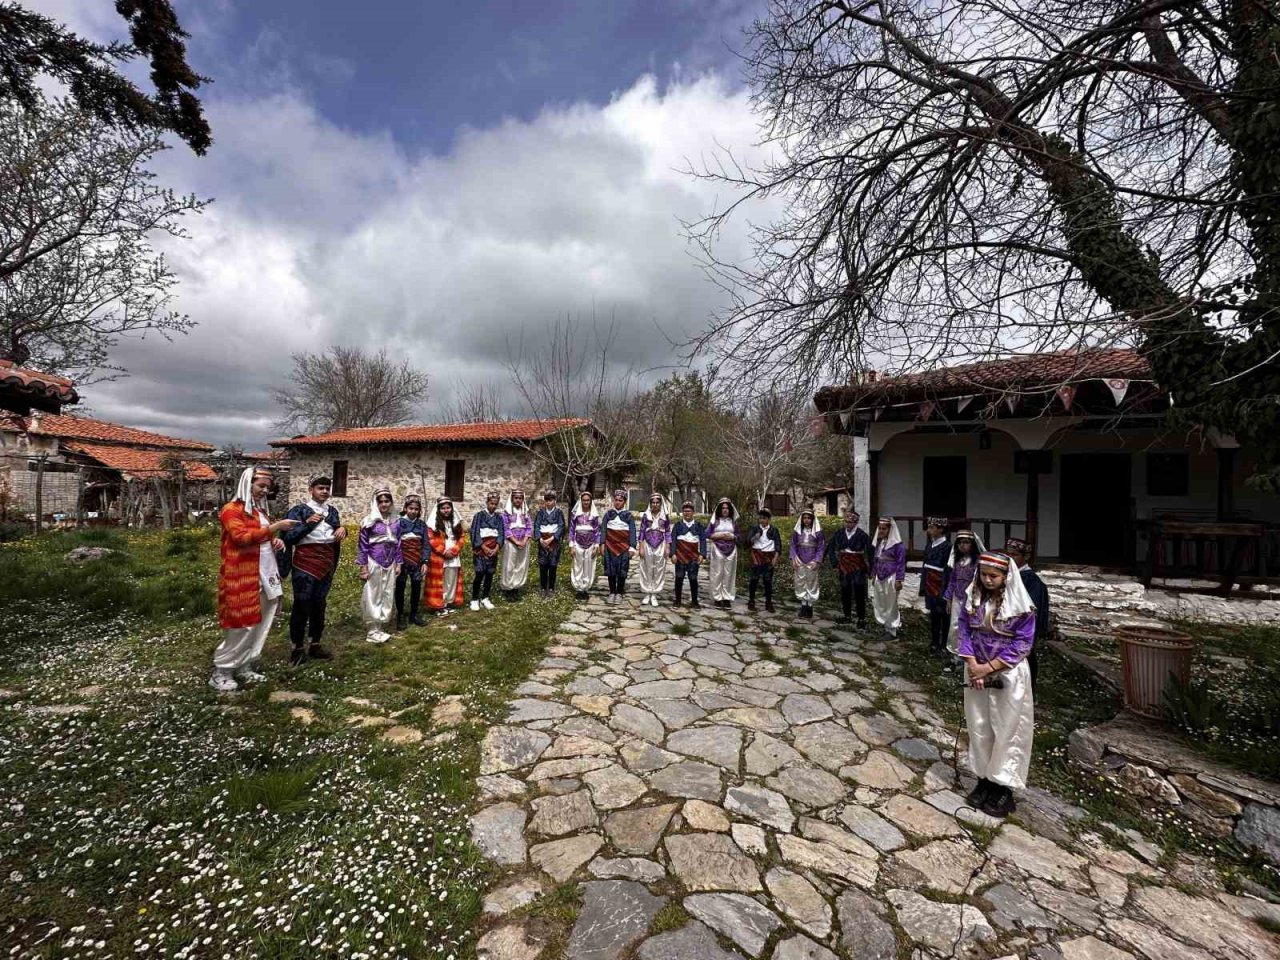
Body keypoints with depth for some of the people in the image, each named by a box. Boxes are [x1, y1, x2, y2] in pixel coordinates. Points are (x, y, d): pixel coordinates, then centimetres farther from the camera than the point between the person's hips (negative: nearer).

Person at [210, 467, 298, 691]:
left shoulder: (261, 510, 16)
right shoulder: (231, 510, -8)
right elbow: (242, 537, -22)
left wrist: (275, 541, 6)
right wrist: (274, 527, -24)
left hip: (264, 576, 8)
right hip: (241, 577, -8)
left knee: (259, 624, 10)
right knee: (240, 626, -4)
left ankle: (245, 667, 21)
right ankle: (221, 672, 10)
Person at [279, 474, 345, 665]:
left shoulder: (332, 511, 11)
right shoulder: (299, 510, -4)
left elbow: (337, 530, 21)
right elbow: (288, 537, -12)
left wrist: (342, 529, -1)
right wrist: (308, 523, -24)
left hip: (327, 563, 5)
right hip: (305, 564, -5)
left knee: (319, 605, 12)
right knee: (301, 605, 0)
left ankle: (316, 645, 22)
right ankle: (297, 647, 13)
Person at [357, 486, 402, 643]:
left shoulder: (396, 521, 8)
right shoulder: (369, 520, -5)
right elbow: (362, 544, -5)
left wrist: (398, 563, 10)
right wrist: (363, 565, -8)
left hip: (390, 563, 5)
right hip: (374, 562, -5)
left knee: (388, 595, 8)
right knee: (373, 595, 1)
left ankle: (382, 627, 19)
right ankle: (373, 631, 8)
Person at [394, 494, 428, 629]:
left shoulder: (422, 524, 5)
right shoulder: (399, 522, -5)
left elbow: (425, 544, 5)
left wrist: (425, 562, -1)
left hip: (417, 562, 3)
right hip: (402, 561, -3)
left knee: (416, 588, 8)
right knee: (400, 588, 7)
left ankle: (414, 614, 23)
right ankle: (400, 616, 19)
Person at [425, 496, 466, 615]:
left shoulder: (456, 522, 10)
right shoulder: (433, 523, -5)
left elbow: (462, 537, 6)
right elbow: (430, 539, -12)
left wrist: (454, 550, -9)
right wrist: (443, 552, -15)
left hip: (454, 557, 5)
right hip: (438, 558, -5)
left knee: (452, 581, 11)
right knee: (438, 582, 1)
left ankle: (449, 603, 21)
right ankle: (438, 606, 8)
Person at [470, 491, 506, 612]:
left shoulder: (498, 517, 8)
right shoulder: (479, 515, -3)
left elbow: (501, 534, 4)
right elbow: (475, 533, -8)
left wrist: (496, 548, -10)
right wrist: (484, 548, -14)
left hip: (493, 549, 4)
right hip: (481, 548, -4)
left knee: (490, 574, 5)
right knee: (480, 574, -9)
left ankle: (485, 598, 18)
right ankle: (474, 599, 4)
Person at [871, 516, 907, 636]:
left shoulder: (897, 544, -12)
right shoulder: (878, 542, 10)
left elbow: (901, 562, -13)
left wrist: (899, 580, -15)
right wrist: (874, 576, 18)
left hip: (890, 578, -7)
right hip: (879, 578, 7)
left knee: (891, 605, 3)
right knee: (878, 604, 13)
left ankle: (891, 630, 14)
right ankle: (882, 626, 26)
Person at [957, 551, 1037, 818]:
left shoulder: (1020, 605, -14)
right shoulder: (972, 597, -3)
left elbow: (1022, 643, -12)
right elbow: (964, 631, 0)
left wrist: (989, 667, -14)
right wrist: (972, 665, -11)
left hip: (1008, 674, -4)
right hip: (976, 671, 4)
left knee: (1006, 731, 6)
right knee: (978, 728, 12)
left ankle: (1004, 787, 21)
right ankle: (984, 779, 28)